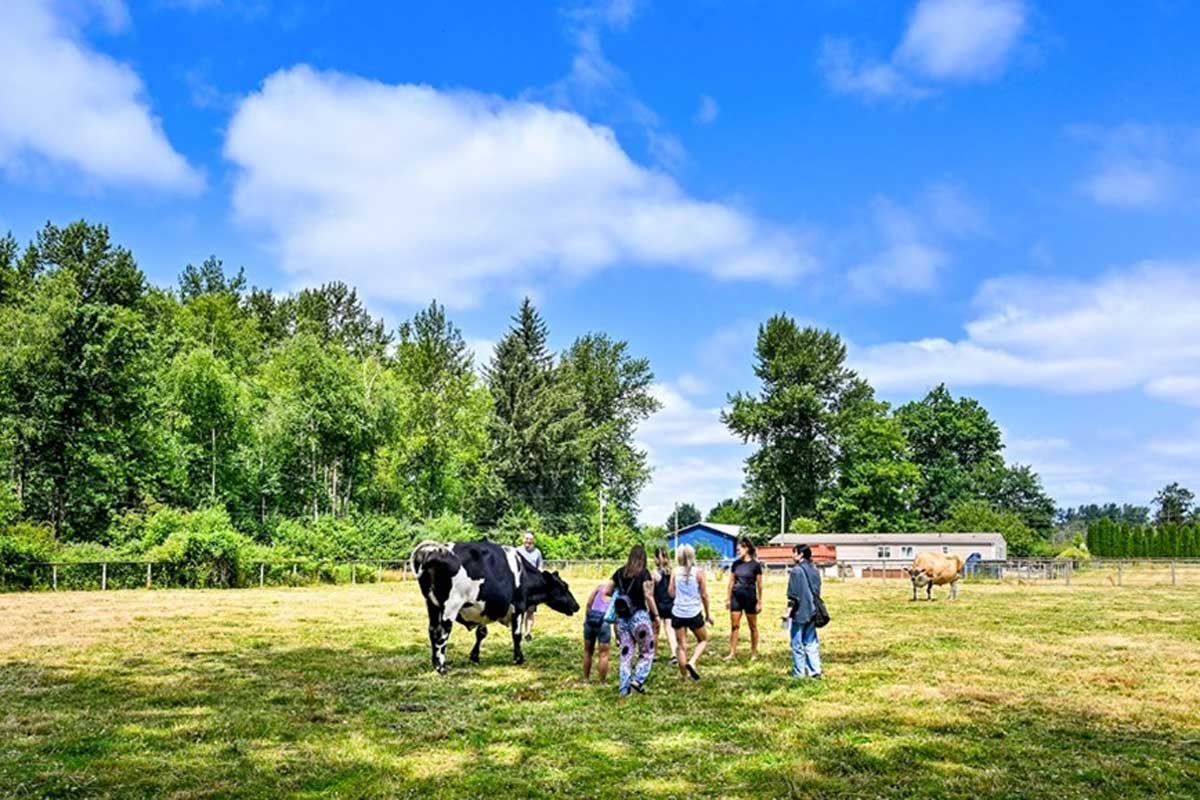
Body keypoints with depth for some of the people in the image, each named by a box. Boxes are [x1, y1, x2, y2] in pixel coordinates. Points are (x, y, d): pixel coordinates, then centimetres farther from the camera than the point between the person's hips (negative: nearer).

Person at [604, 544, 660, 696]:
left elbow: (606, 592, 8)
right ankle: (638, 680, -4)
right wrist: (656, 614, -3)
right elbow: (648, 596, -12)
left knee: (625, 653, 11)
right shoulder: (643, 574, -6)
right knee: (647, 652, 11)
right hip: (639, 616, -5)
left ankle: (624, 689, 11)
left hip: (622, 618, 5)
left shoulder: (619, 573, 7)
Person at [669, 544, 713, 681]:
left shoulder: (675, 572, -2)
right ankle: (692, 662, -3)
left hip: (678, 613, 2)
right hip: (694, 613, -2)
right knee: (703, 640, 18)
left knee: (682, 645, 10)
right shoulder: (699, 572, -6)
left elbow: (671, 593, 1)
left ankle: (684, 674, 11)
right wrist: (707, 614, 7)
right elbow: (704, 595, -3)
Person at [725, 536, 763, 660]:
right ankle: (732, 652, 7)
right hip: (736, 597, 4)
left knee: (753, 627, 8)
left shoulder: (755, 565, -7)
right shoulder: (736, 564, 5)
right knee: (734, 626, 2)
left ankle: (754, 652, 20)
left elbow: (759, 585, -4)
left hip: (749, 598, -4)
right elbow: (731, 582, 10)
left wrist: (759, 602, -5)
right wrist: (728, 598, 9)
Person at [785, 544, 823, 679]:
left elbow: (793, 595, -15)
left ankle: (799, 672, 6)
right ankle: (815, 671, 10)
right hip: (812, 612, 7)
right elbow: (817, 592, 14)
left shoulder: (796, 570, -13)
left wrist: (788, 611, -10)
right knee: (811, 643, 12)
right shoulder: (814, 570, 8)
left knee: (797, 643, 2)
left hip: (799, 612, -7)